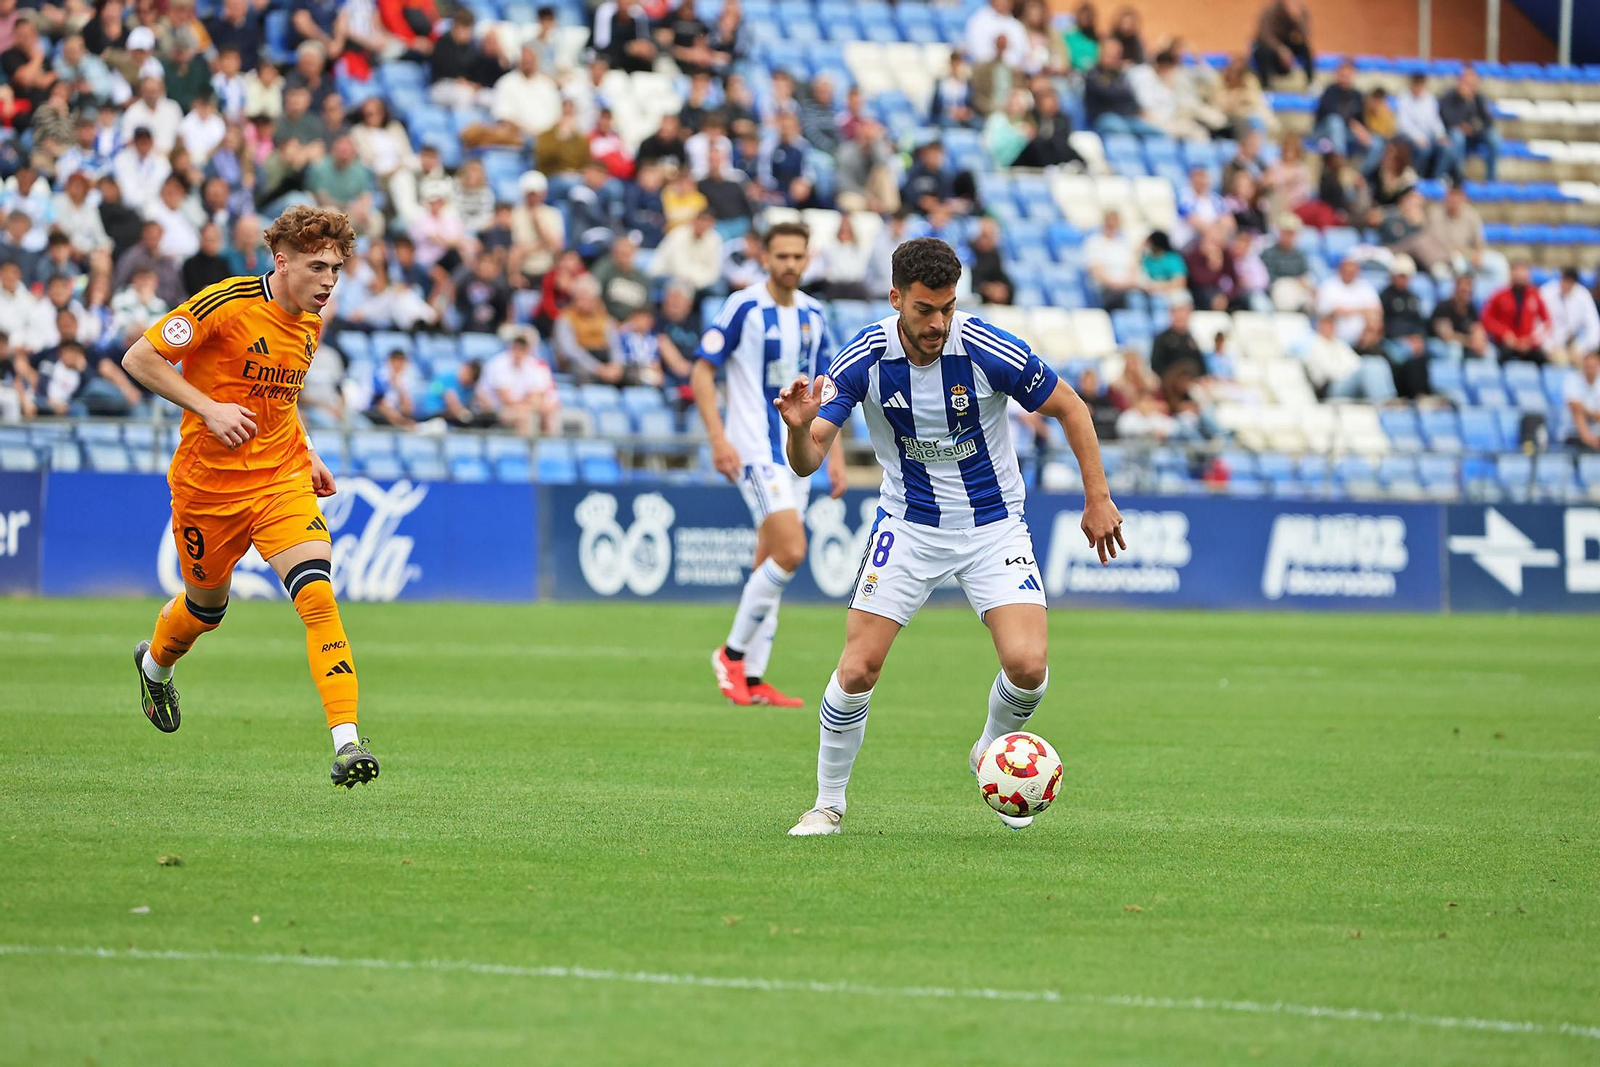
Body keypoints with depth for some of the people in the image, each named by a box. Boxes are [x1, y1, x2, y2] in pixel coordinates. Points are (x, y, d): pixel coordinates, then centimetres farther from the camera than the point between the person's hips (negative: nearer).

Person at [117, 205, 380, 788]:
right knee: (206, 606, 17)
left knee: (317, 596, -19)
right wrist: (209, 408, -23)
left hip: (282, 480, 3)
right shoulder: (226, 303, -16)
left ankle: (346, 741, -26)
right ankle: (155, 664, 54)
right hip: (208, 483, -3)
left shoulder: (310, 324, 5)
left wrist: (306, 454, 11)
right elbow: (139, 358, -15)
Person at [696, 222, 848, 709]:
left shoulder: (814, 315, 11)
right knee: (790, 551, -18)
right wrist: (718, 438, -16)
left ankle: (753, 679, 9)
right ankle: (733, 652, -5)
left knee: (770, 563, 6)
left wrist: (835, 454, 12)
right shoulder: (743, 307, -8)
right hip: (755, 449, -7)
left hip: (798, 450, 7)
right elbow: (701, 370, -8)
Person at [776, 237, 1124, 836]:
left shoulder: (989, 352, -21)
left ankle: (992, 754, 15)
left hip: (993, 524, -1)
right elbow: (807, 461, -17)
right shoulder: (863, 360, -17)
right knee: (857, 670, -11)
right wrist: (799, 427, -40)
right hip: (908, 526, 1)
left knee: (1027, 667, -18)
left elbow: (1069, 408, -4)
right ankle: (828, 803, 10)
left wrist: (1098, 499, -3)